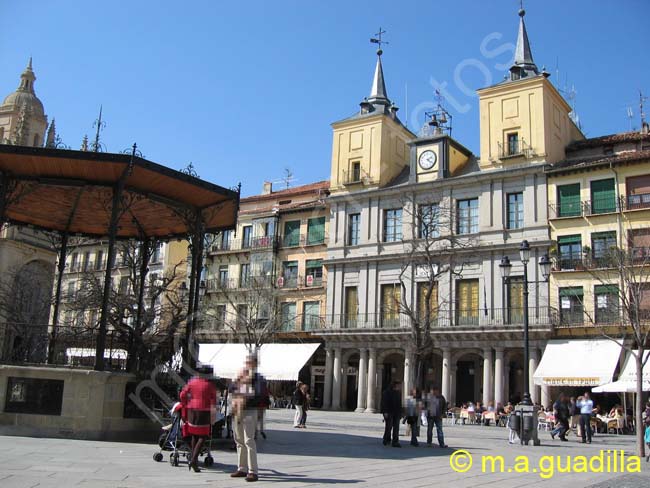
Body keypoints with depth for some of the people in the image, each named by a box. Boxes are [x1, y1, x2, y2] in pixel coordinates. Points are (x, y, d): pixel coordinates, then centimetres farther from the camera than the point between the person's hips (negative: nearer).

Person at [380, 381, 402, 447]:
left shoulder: (398, 393, 14)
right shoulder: (386, 392, -7)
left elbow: (399, 404, 17)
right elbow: (384, 403, -12)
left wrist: (400, 413, 11)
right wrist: (385, 412, -18)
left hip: (396, 413, 6)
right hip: (388, 412, -6)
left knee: (396, 427, -1)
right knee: (389, 426, -3)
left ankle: (395, 442, -1)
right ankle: (387, 439, 16)